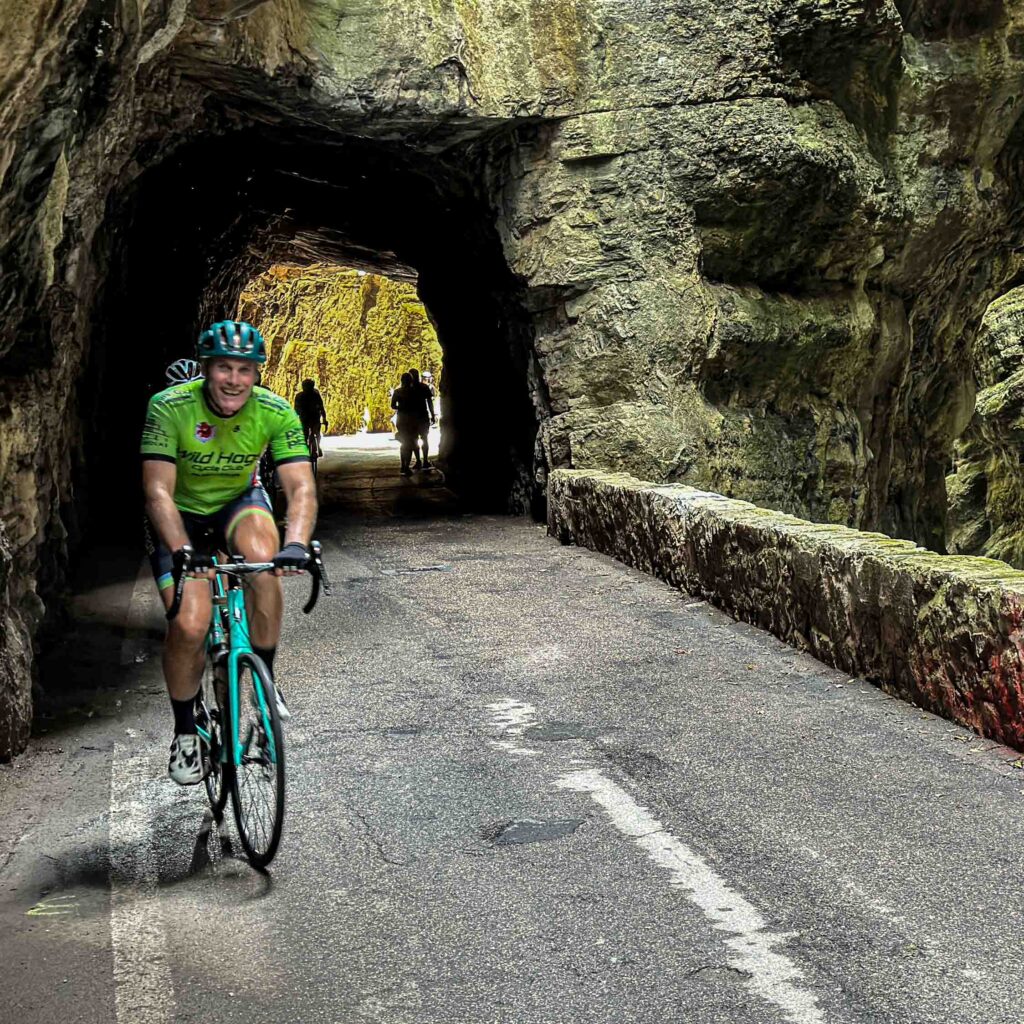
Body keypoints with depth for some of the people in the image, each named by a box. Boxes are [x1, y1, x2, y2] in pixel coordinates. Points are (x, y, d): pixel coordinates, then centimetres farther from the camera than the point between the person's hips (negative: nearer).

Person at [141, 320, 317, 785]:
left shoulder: (276, 413, -21)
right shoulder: (170, 407, -26)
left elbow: (301, 488, -28)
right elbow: (158, 491, -31)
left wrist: (296, 543, -47)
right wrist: (182, 551, -46)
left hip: (239, 504, 1)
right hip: (181, 515, -1)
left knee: (264, 560, -34)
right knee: (188, 626, -17)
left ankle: (265, 681, -14)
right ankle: (185, 731, 9)